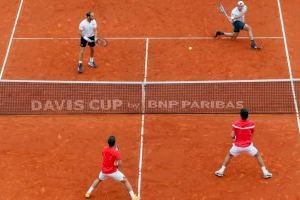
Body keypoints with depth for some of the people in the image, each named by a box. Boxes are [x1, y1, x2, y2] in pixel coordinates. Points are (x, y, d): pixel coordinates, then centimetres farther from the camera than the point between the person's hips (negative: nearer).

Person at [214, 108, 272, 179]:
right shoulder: (251, 123, -8)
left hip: (237, 146, 1)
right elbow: (252, 133, 6)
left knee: (229, 155, 26)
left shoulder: (235, 124, -8)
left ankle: (221, 171, 17)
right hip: (248, 146, -1)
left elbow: (232, 136, -7)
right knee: (258, 155, 20)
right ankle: (265, 172, 10)